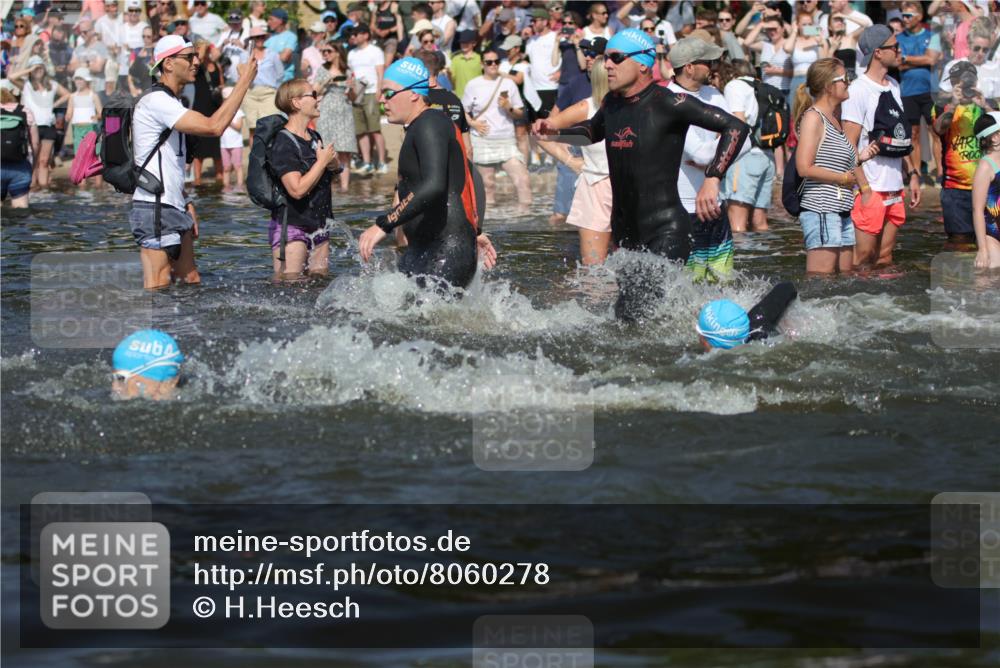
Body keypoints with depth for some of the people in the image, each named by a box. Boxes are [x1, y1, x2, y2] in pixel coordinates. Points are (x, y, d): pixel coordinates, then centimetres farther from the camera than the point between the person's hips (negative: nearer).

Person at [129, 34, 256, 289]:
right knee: (158, 293, -11)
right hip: (154, 210, -10)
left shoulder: (171, 102, 19)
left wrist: (186, 204, 18)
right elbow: (213, 127, -25)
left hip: (174, 209, 10)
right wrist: (243, 83, -19)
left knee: (191, 282, 10)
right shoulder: (156, 101, -15)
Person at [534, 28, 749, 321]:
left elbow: (736, 127, -17)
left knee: (633, 313, -19)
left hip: (665, 231, -8)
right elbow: (593, 132, 35)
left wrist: (712, 179, -26)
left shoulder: (667, 104, -13)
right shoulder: (613, 103, 10)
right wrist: (555, 133, 17)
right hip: (624, 232, 8)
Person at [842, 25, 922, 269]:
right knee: (862, 257, -7)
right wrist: (863, 188, -18)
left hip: (894, 188, 8)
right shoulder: (858, 91, -12)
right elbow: (849, 146, -15)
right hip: (871, 189, -8)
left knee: (885, 257, 11)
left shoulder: (893, 86, 14)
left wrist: (911, 174, 15)